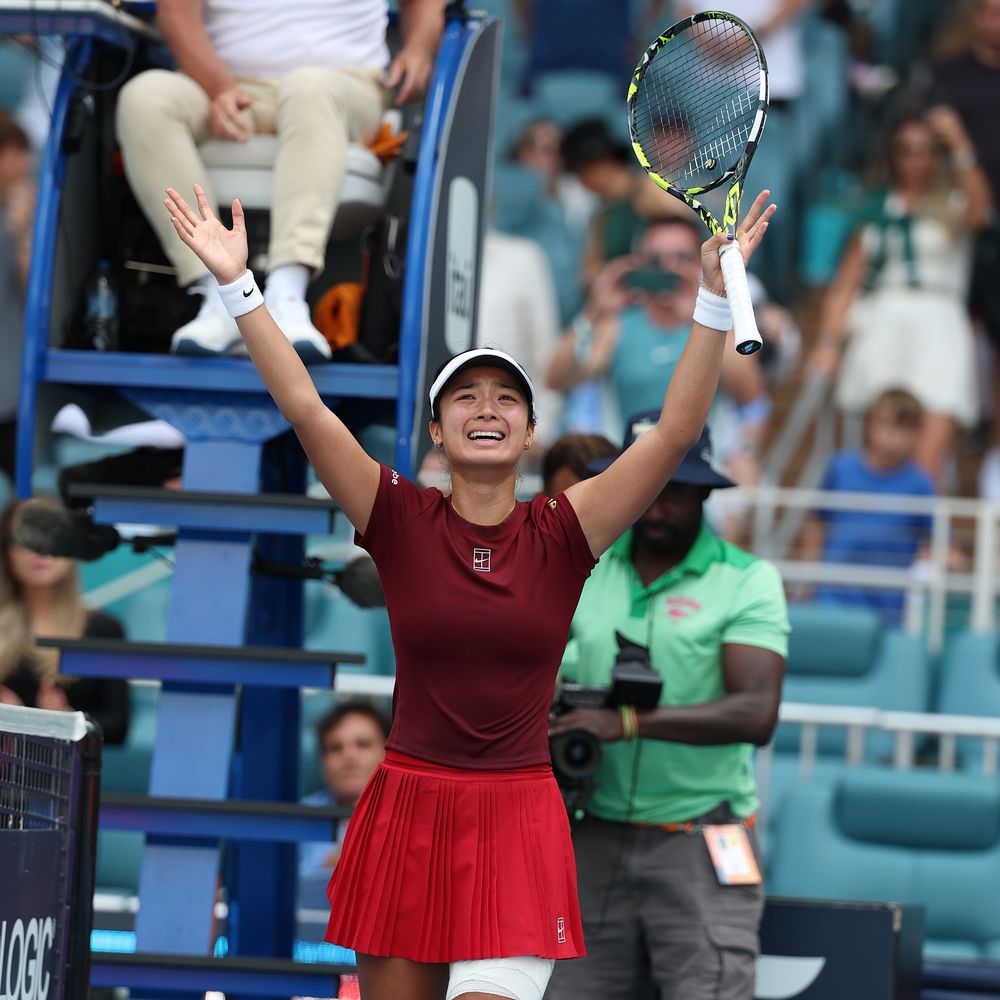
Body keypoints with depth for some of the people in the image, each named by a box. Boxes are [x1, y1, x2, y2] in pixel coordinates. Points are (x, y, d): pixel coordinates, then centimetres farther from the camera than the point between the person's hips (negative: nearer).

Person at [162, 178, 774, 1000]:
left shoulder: (562, 535, 1)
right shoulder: (402, 522, 1)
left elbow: (678, 430, -5)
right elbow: (304, 409, -6)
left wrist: (716, 296, -13)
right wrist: (240, 286, -13)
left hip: (518, 821, -1)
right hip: (407, 815, 1)